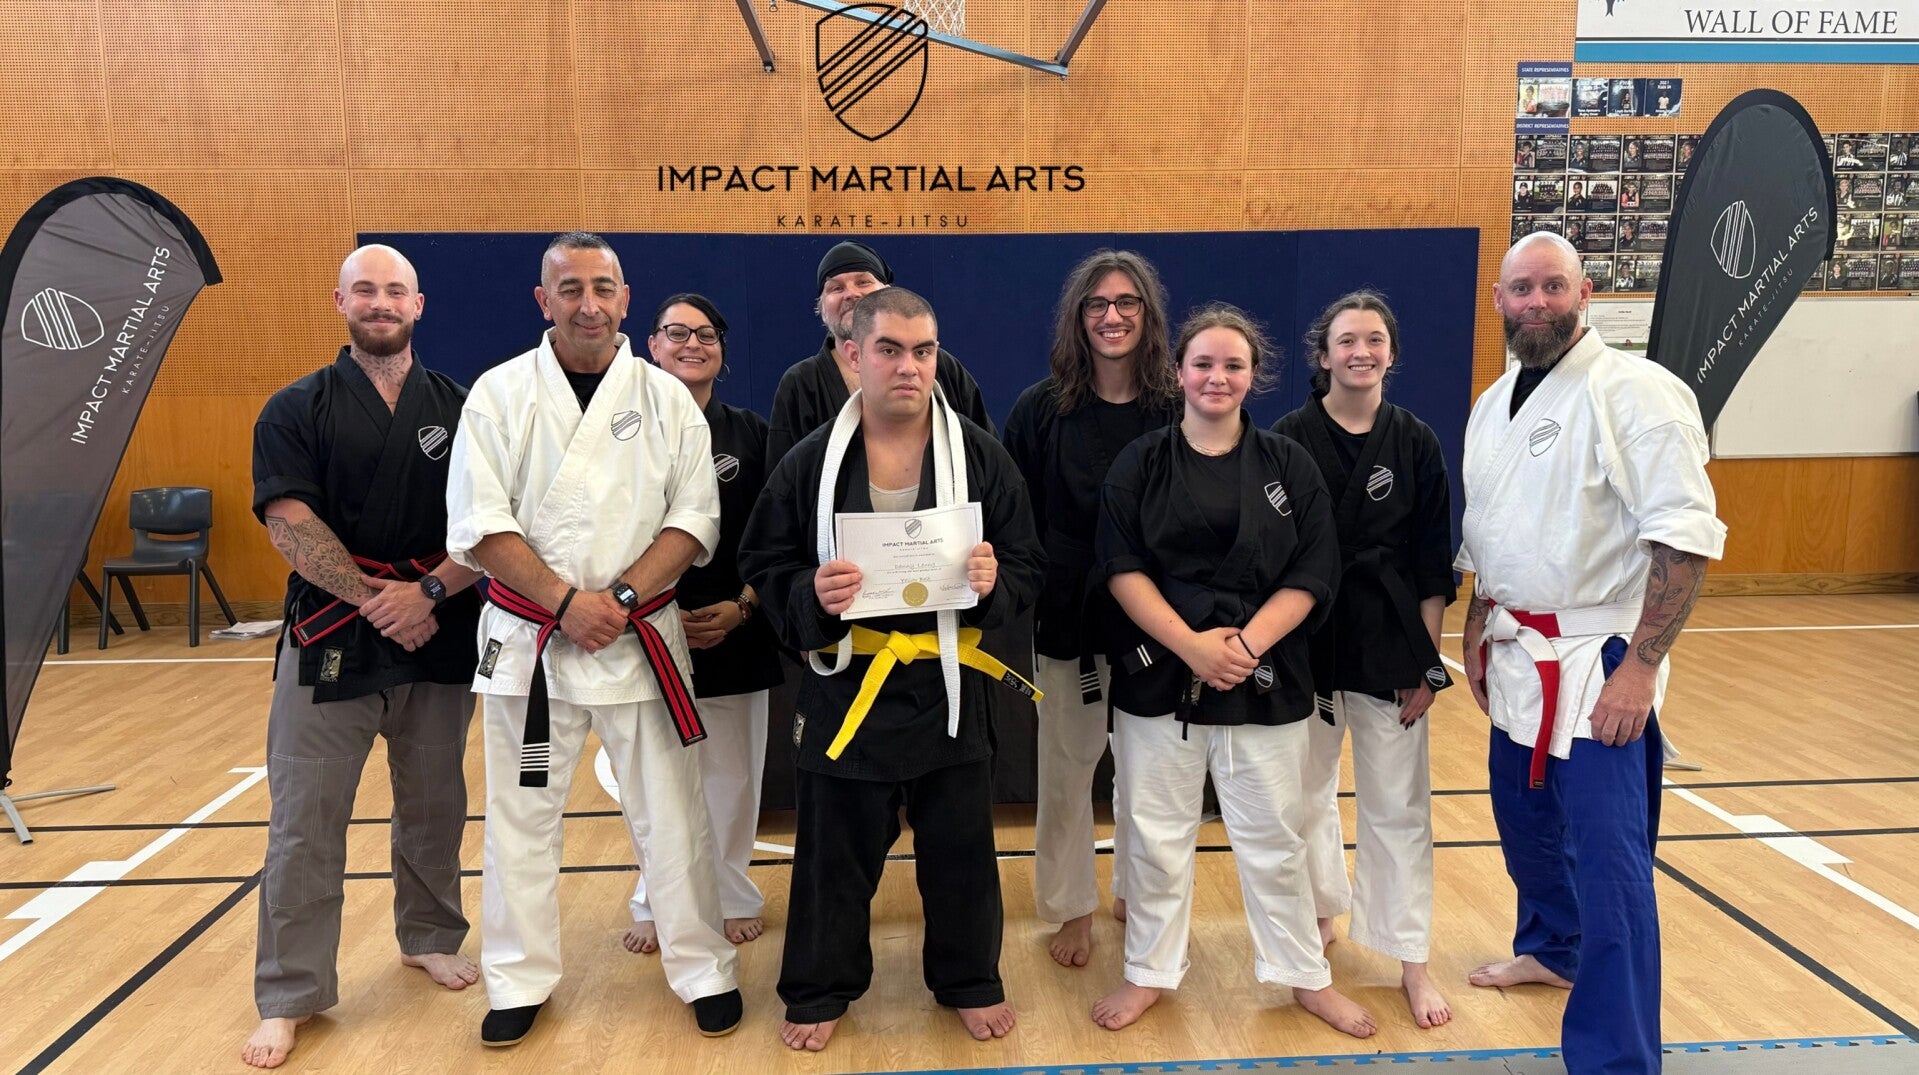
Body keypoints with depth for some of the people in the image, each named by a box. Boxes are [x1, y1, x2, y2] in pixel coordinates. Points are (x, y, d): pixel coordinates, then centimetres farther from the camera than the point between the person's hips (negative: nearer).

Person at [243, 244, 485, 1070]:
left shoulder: (458, 407, 5)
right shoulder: (296, 410, 0)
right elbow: (290, 523, -10)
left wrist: (430, 592, -16)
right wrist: (375, 599, -17)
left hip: (440, 638, 2)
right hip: (330, 637, -2)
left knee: (435, 804, 15)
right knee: (305, 822, 2)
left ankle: (430, 937, 36)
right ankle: (290, 996, 14)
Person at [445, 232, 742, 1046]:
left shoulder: (666, 397, 1)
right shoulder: (500, 393, -2)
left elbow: (694, 518, -3)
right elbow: (479, 525, -7)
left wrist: (622, 597, -15)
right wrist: (567, 602, -16)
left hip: (641, 636, 0)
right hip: (527, 637, 0)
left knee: (672, 816, 7)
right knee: (522, 816, 11)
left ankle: (704, 971, 24)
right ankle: (520, 982, 29)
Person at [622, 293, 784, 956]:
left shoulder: (750, 435, 5)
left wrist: (740, 608, -8)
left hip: (736, 632, 1)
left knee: (730, 774, 7)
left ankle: (730, 896, 26)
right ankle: (657, 903, 23)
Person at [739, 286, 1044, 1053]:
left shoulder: (981, 457, -2)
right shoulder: (809, 462, -4)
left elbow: (1030, 566, 3)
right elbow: (763, 566, 1)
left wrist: (996, 584, -19)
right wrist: (810, 596, -19)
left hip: (949, 685, 1)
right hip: (845, 684, 0)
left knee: (959, 851, 15)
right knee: (834, 853, 13)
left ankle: (970, 982, 37)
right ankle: (819, 989, 34)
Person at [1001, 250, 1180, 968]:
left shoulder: (1176, 410, -3)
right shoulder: (1041, 410, -4)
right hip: (1068, 618, -1)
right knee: (1066, 768, 9)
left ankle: (1137, 894, 36)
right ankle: (1072, 908, 28)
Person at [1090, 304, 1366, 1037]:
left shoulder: (1289, 465, 2)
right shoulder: (1140, 463, 0)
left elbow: (1313, 574, -3)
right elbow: (1120, 567, -6)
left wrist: (1247, 642, -16)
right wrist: (1191, 643, -18)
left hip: (1265, 677, 0)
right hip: (1157, 671, 0)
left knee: (1273, 836, 11)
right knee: (1158, 834, 10)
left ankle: (1307, 976, 30)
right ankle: (1150, 972, 29)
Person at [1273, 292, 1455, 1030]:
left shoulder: (1416, 443, 0)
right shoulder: (1290, 439, -5)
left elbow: (1433, 565, 2)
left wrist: (1427, 659, -1)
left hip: (1389, 643, 0)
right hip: (1305, 640, 0)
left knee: (1400, 804, 6)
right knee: (1306, 792, 14)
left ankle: (1412, 961, 18)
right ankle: (1322, 911, 38)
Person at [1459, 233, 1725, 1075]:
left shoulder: (1635, 391, -15)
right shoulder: (1493, 404, 10)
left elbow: (1685, 537, -20)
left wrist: (1640, 667, -22)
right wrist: (1477, 633, 16)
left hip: (1596, 663, -8)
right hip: (1518, 659, 8)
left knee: (1608, 864, -5)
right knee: (1526, 822, 23)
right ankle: (1551, 949, 48)